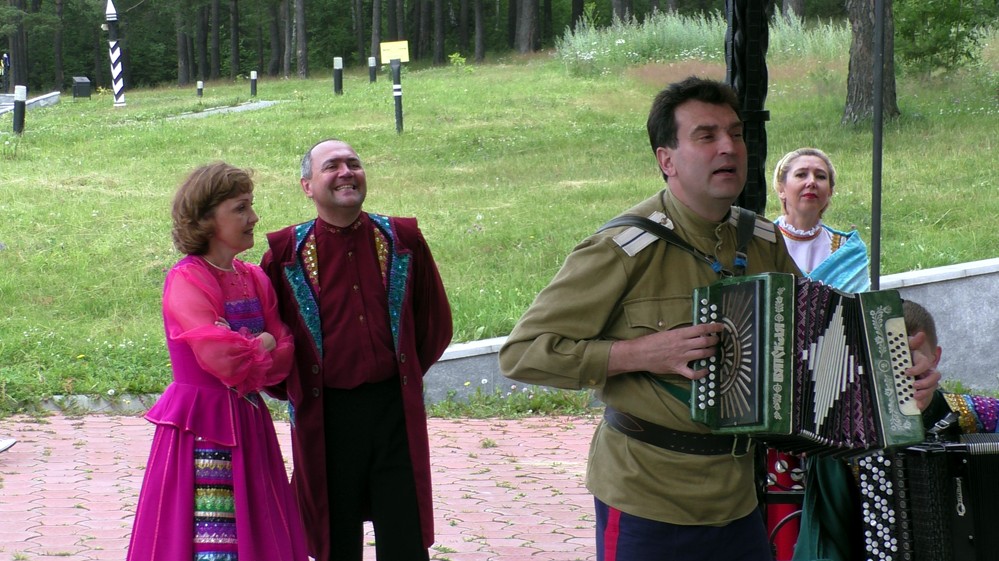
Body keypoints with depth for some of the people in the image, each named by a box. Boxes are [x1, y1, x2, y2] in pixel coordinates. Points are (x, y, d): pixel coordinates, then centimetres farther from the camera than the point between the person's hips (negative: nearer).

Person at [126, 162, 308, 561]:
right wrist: (263, 345, -4)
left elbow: (286, 354, 5)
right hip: (203, 428, -7)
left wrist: (246, 350, -13)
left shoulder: (254, 279, 12)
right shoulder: (185, 280, -11)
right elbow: (222, 356, -23)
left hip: (248, 423, 7)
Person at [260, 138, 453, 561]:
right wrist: (292, 387, 8)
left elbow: (436, 324, 14)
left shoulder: (403, 240, 4)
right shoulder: (287, 252, -1)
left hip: (395, 409, 1)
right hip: (325, 414, -1)